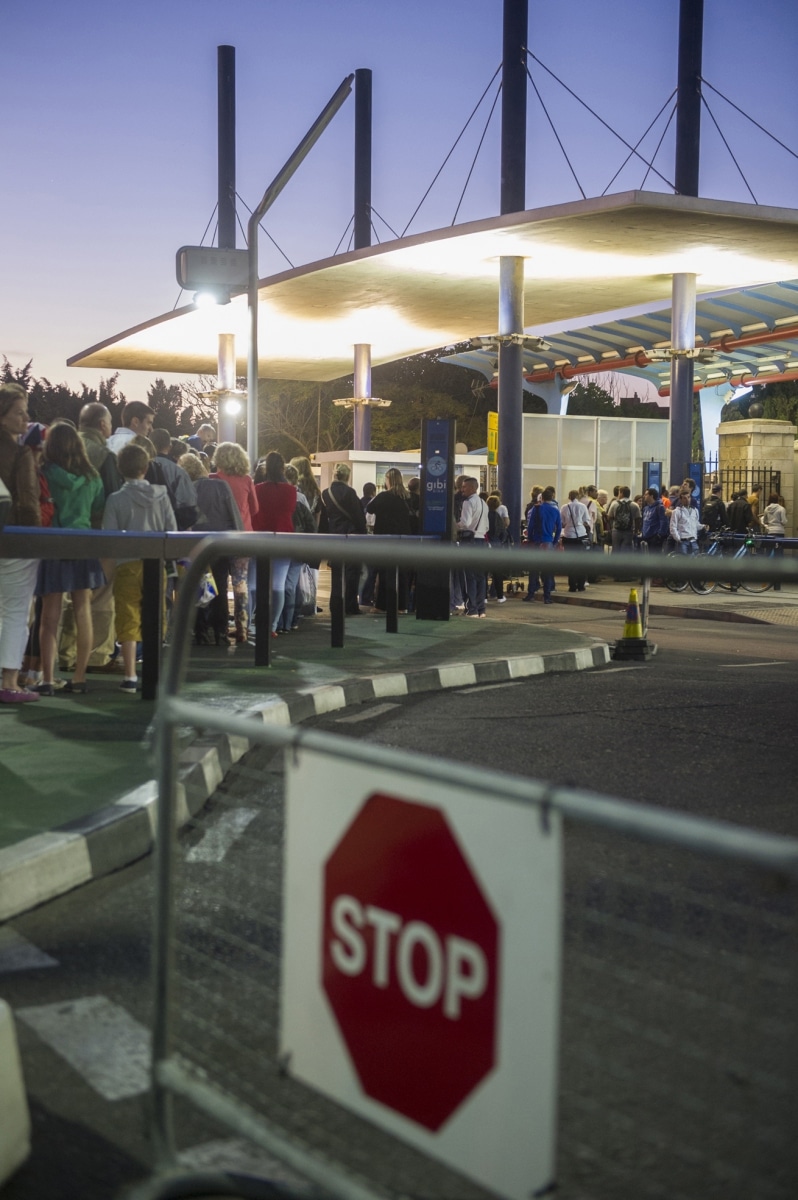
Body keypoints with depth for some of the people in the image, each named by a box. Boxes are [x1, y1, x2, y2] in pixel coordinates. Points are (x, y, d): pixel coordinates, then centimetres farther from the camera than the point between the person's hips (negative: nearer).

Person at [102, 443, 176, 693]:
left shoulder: (116, 499, -5)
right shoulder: (160, 494, 1)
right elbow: (172, 530, 0)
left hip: (127, 564, -2)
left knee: (128, 620, 2)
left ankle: (130, 677, 1)